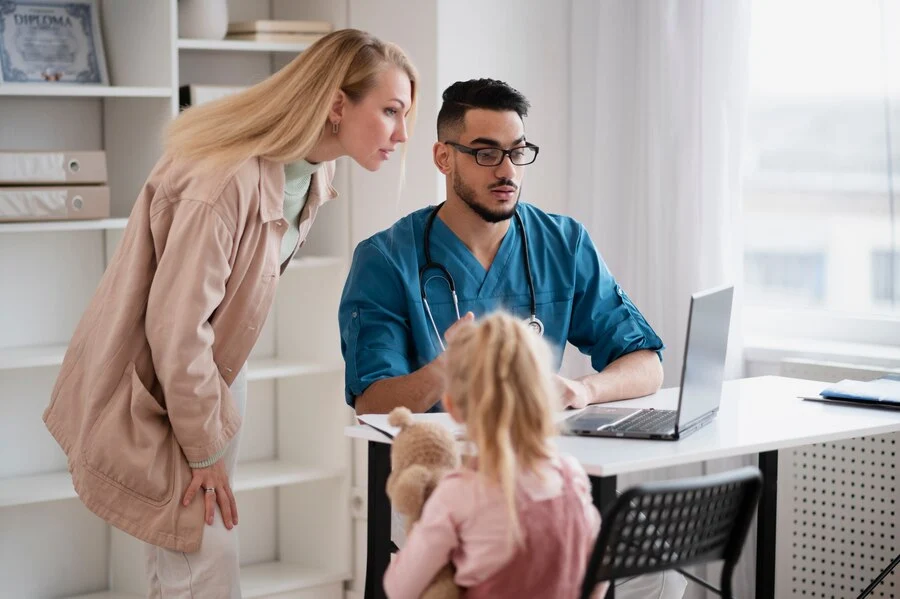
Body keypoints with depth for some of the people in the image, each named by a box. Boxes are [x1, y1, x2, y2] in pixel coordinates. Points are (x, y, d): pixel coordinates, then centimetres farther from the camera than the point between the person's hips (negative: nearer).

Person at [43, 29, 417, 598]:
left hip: (214, 370, 8)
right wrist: (204, 449, -17)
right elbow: (175, 325, -28)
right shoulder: (227, 181, -31)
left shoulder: (315, 172, -2)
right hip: (152, 390, -8)